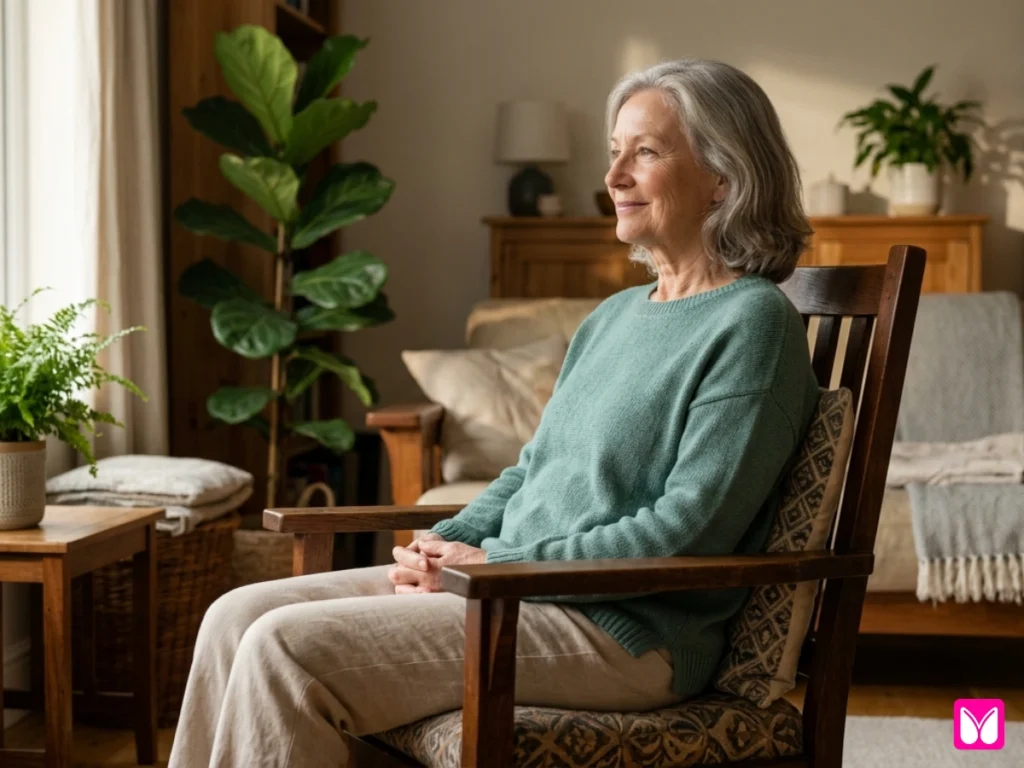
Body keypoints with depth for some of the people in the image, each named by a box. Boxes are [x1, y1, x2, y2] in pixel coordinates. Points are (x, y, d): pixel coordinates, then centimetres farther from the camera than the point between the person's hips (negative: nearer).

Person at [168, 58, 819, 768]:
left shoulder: (752, 323, -10)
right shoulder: (614, 317, 17)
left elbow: (686, 530, -18)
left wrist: (498, 562, -15)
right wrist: (444, 545, 2)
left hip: (624, 630, -9)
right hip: (505, 583, 9)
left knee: (287, 648, -20)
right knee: (239, 617, -2)